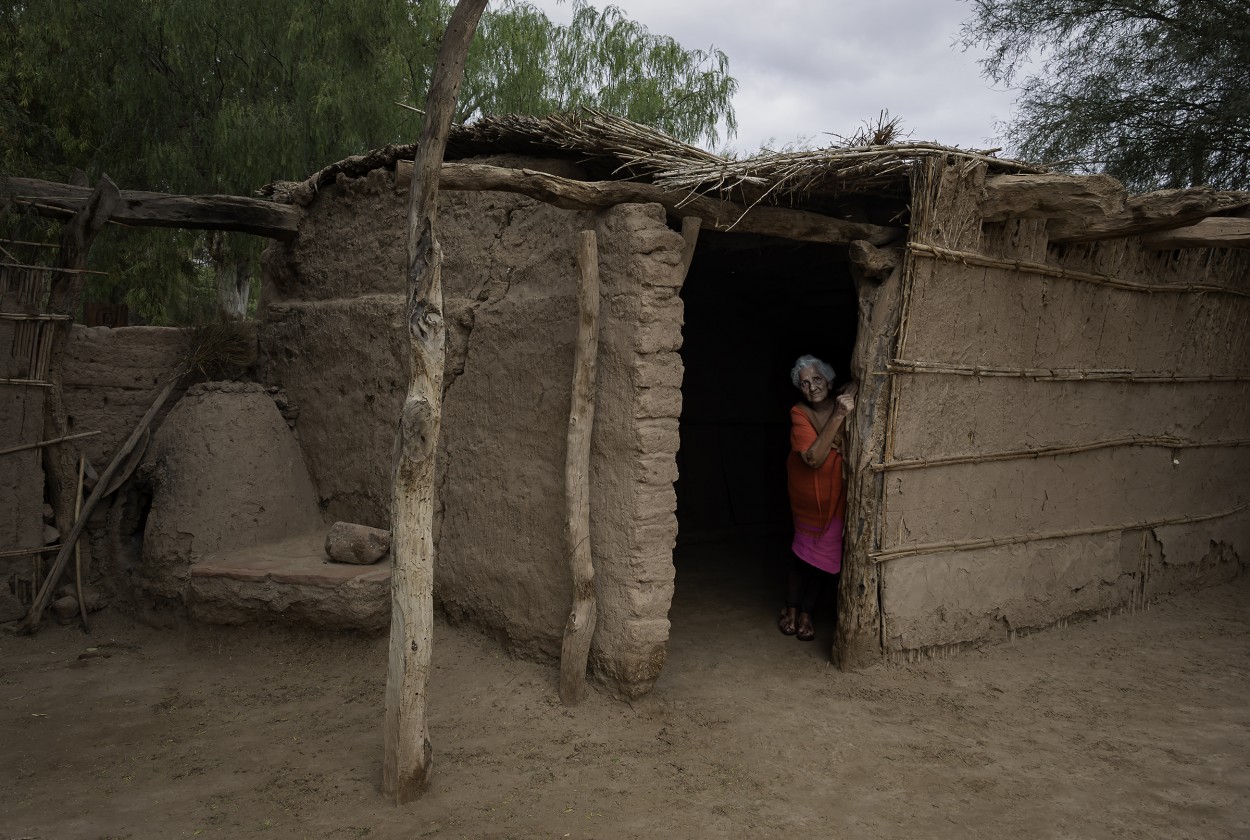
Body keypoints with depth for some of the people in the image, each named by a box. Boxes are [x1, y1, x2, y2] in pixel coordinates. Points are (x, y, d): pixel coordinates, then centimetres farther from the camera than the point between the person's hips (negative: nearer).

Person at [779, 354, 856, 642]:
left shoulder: (845, 404, -12)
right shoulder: (800, 414, -20)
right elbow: (813, 458, -33)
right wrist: (838, 417, -39)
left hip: (838, 494, 3)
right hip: (808, 493, -2)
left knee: (825, 556, 6)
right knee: (803, 551, 5)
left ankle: (805, 613, 22)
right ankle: (790, 609, 26)